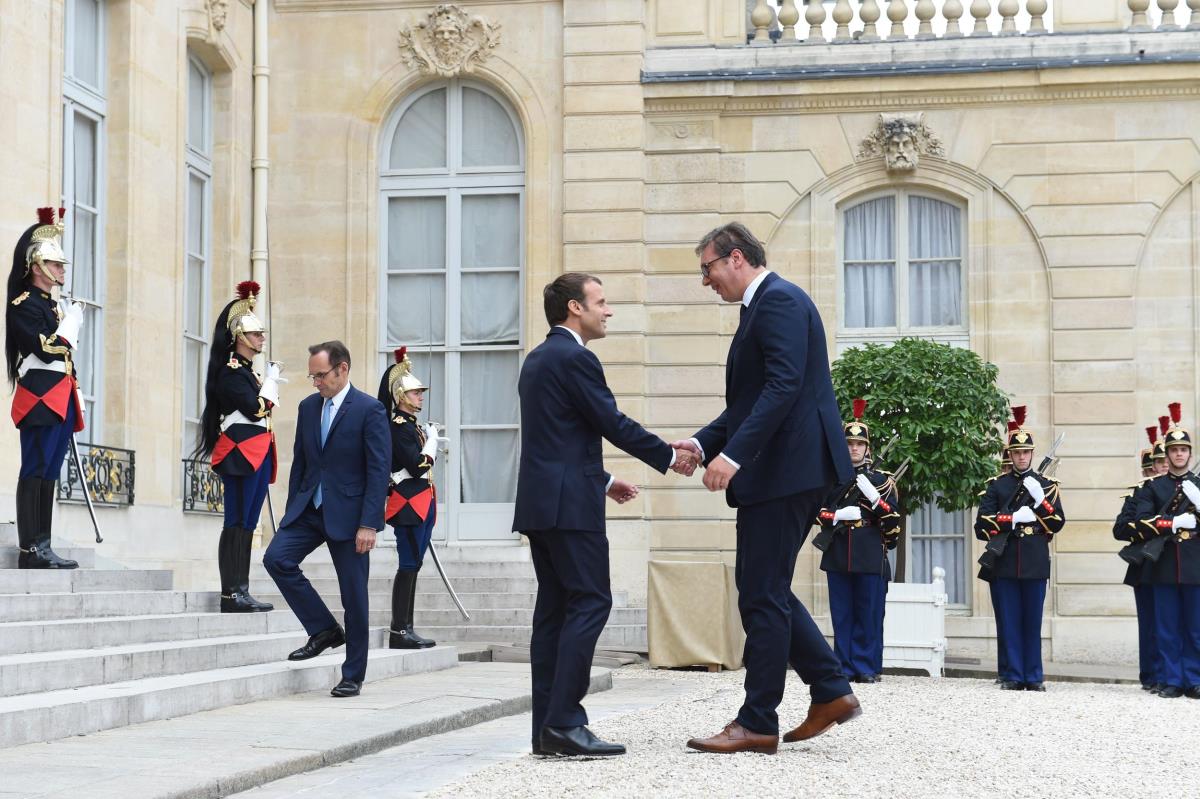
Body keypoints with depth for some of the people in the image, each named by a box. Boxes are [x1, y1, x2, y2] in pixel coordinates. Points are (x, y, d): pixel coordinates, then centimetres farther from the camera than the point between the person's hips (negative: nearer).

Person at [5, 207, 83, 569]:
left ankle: (42, 548, 8)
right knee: (35, 471, -10)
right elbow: (48, 349, -20)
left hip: (60, 400, 9)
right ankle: (30, 549, -11)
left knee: (48, 473, 7)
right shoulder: (24, 305, -7)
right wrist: (72, 321, -8)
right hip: (40, 398, -9)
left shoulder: (53, 306, 21)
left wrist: (74, 403, 20)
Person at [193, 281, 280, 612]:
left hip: (257, 453, 10)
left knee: (247, 524, 8)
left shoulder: (248, 370, 19)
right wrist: (271, 381, -7)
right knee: (237, 523, -10)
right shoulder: (230, 371, -10)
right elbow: (256, 409, -18)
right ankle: (231, 594, -10)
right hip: (241, 452, -10)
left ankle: (241, 592, 10)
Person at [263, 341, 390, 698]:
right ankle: (324, 629, -1)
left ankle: (353, 675, 11)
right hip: (309, 507, 6)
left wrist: (369, 524, -18)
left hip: (348, 514, -5)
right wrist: (291, 512, 10)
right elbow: (299, 462, 15)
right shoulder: (308, 407, 9)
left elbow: (379, 470, -13)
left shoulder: (369, 410, -9)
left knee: (354, 595, 0)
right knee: (276, 557, -15)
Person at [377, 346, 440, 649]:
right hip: (408, 503, -10)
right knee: (409, 565, -9)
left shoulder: (411, 425, 17)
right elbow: (417, 465, -19)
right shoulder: (398, 426, -12)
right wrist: (432, 439, -8)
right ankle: (399, 631, -7)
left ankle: (405, 630, 12)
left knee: (412, 565, 9)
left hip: (421, 504, 10)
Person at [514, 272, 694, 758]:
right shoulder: (574, 358, -11)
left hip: (540, 501, 10)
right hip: (569, 504, -10)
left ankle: (548, 728, 7)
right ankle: (564, 722, -14)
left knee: (555, 607, 8)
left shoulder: (537, 359, 19)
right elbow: (613, 423, -11)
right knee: (590, 601, -9)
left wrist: (602, 480, 26)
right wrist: (671, 457, 1)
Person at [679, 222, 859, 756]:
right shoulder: (762, 306, 20)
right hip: (786, 472, 10)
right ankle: (831, 692, 17)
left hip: (786, 468, -10)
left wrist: (734, 453, -27)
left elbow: (784, 386, -23)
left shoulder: (779, 301, -11)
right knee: (763, 589, 14)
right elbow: (749, 402, 23)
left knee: (762, 593, -5)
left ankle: (757, 724, 0)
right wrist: (703, 443, 9)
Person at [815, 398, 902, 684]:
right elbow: (817, 513, 7)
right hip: (838, 556, 2)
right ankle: (845, 668, 8)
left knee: (869, 615, -1)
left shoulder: (881, 480, 8)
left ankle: (867, 668, 5)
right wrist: (837, 516, -12)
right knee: (842, 614, 3)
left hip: (871, 558, -1)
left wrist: (874, 497, -14)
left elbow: (894, 520, 1)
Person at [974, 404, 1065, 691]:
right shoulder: (996, 485, 9)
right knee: (1008, 622, 1)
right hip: (1003, 563, 0)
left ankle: (1033, 676, 8)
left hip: (1035, 563, 0)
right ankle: (1011, 676, 6)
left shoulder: (1046, 485, 11)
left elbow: (1057, 523, 1)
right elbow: (982, 526, 0)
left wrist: (1040, 498, -13)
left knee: (1032, 622, 3)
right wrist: (1013, 519, -13)